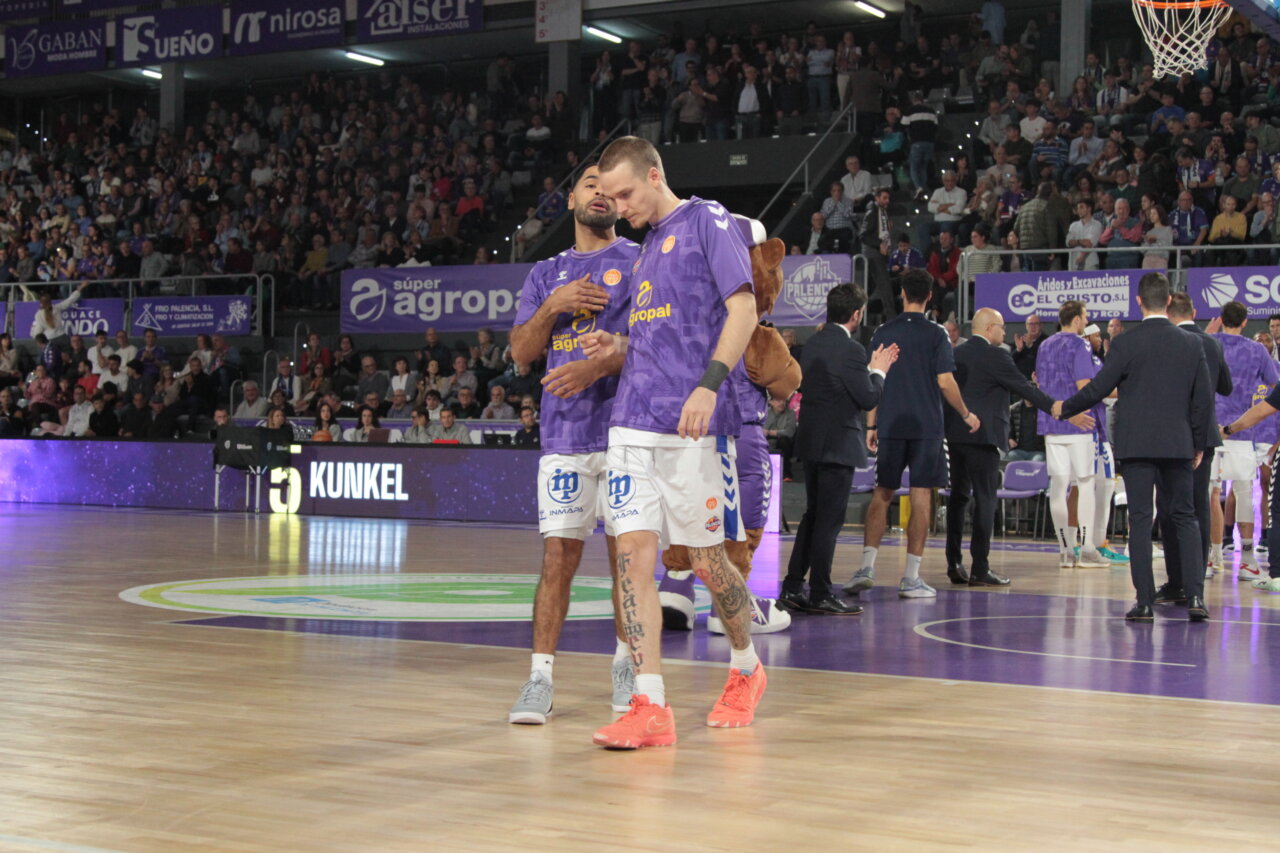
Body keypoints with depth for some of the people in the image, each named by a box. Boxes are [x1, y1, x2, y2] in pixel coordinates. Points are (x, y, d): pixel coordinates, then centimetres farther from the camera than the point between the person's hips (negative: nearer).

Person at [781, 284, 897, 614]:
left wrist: (871, 369, 17)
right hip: (838, 445, -8)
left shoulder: (813, 344, 10)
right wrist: (879, 371, 2)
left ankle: (792, 588, 16)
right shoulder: (850, 350, -17)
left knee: (813, 515, 16)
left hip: (811, 442, 9)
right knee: (829, 521, -2)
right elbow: (869, 399, -14)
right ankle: (820, 595, 2)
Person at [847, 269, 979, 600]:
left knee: (882, 494, 11)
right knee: (920, 498, 1)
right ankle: (911, 578, 1)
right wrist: (966, 415, 6)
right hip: (926, 426, -2)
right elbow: (945, 382, -8)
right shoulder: (936, 334, -3)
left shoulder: (883, 333, 5)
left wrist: (871, 425, 9)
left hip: (890, 426, 2)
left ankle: (867, 567, 0)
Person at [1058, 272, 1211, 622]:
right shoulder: (1191, 344, 3)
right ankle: (1195, 596, 2)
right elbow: (1203, 399, 6)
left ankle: (1145, 602, -1)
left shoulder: (1126, 343, -7)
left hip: (1136, 445, -2)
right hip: (1178, 445, 3)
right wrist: (1198, 445, 16)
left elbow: (1097, 389, -4)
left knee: (1140, 520, 0)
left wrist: (1064, 408, 13)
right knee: (1185, 518, 11)